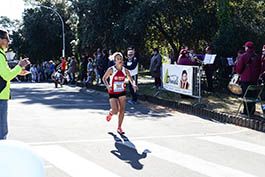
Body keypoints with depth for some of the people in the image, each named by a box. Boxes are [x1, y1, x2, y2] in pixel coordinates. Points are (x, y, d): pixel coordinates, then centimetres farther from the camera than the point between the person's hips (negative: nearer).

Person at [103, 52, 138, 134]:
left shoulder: (125, 70, -3)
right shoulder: (111, 70, -13)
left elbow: (131, 80, 9)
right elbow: (104, 78, -3)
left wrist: (133, 84, -13)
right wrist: (107, 85, -21)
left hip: (122, 93, 3)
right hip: (113, 93, -3)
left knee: (122, 110, -2)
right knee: (115, 111, -10)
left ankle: (119, 128, 15)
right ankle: (111, 113, 29)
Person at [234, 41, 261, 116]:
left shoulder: (243, 56, -8)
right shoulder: (257, 57, 6)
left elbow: (239, 68, -9)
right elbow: (259, 69, 10)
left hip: (245, 79, -4)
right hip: (254, 79, 4)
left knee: (246, 95, 1)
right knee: (253, 95, 10)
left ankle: (246, 111, 3)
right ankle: (252, 110, 16)